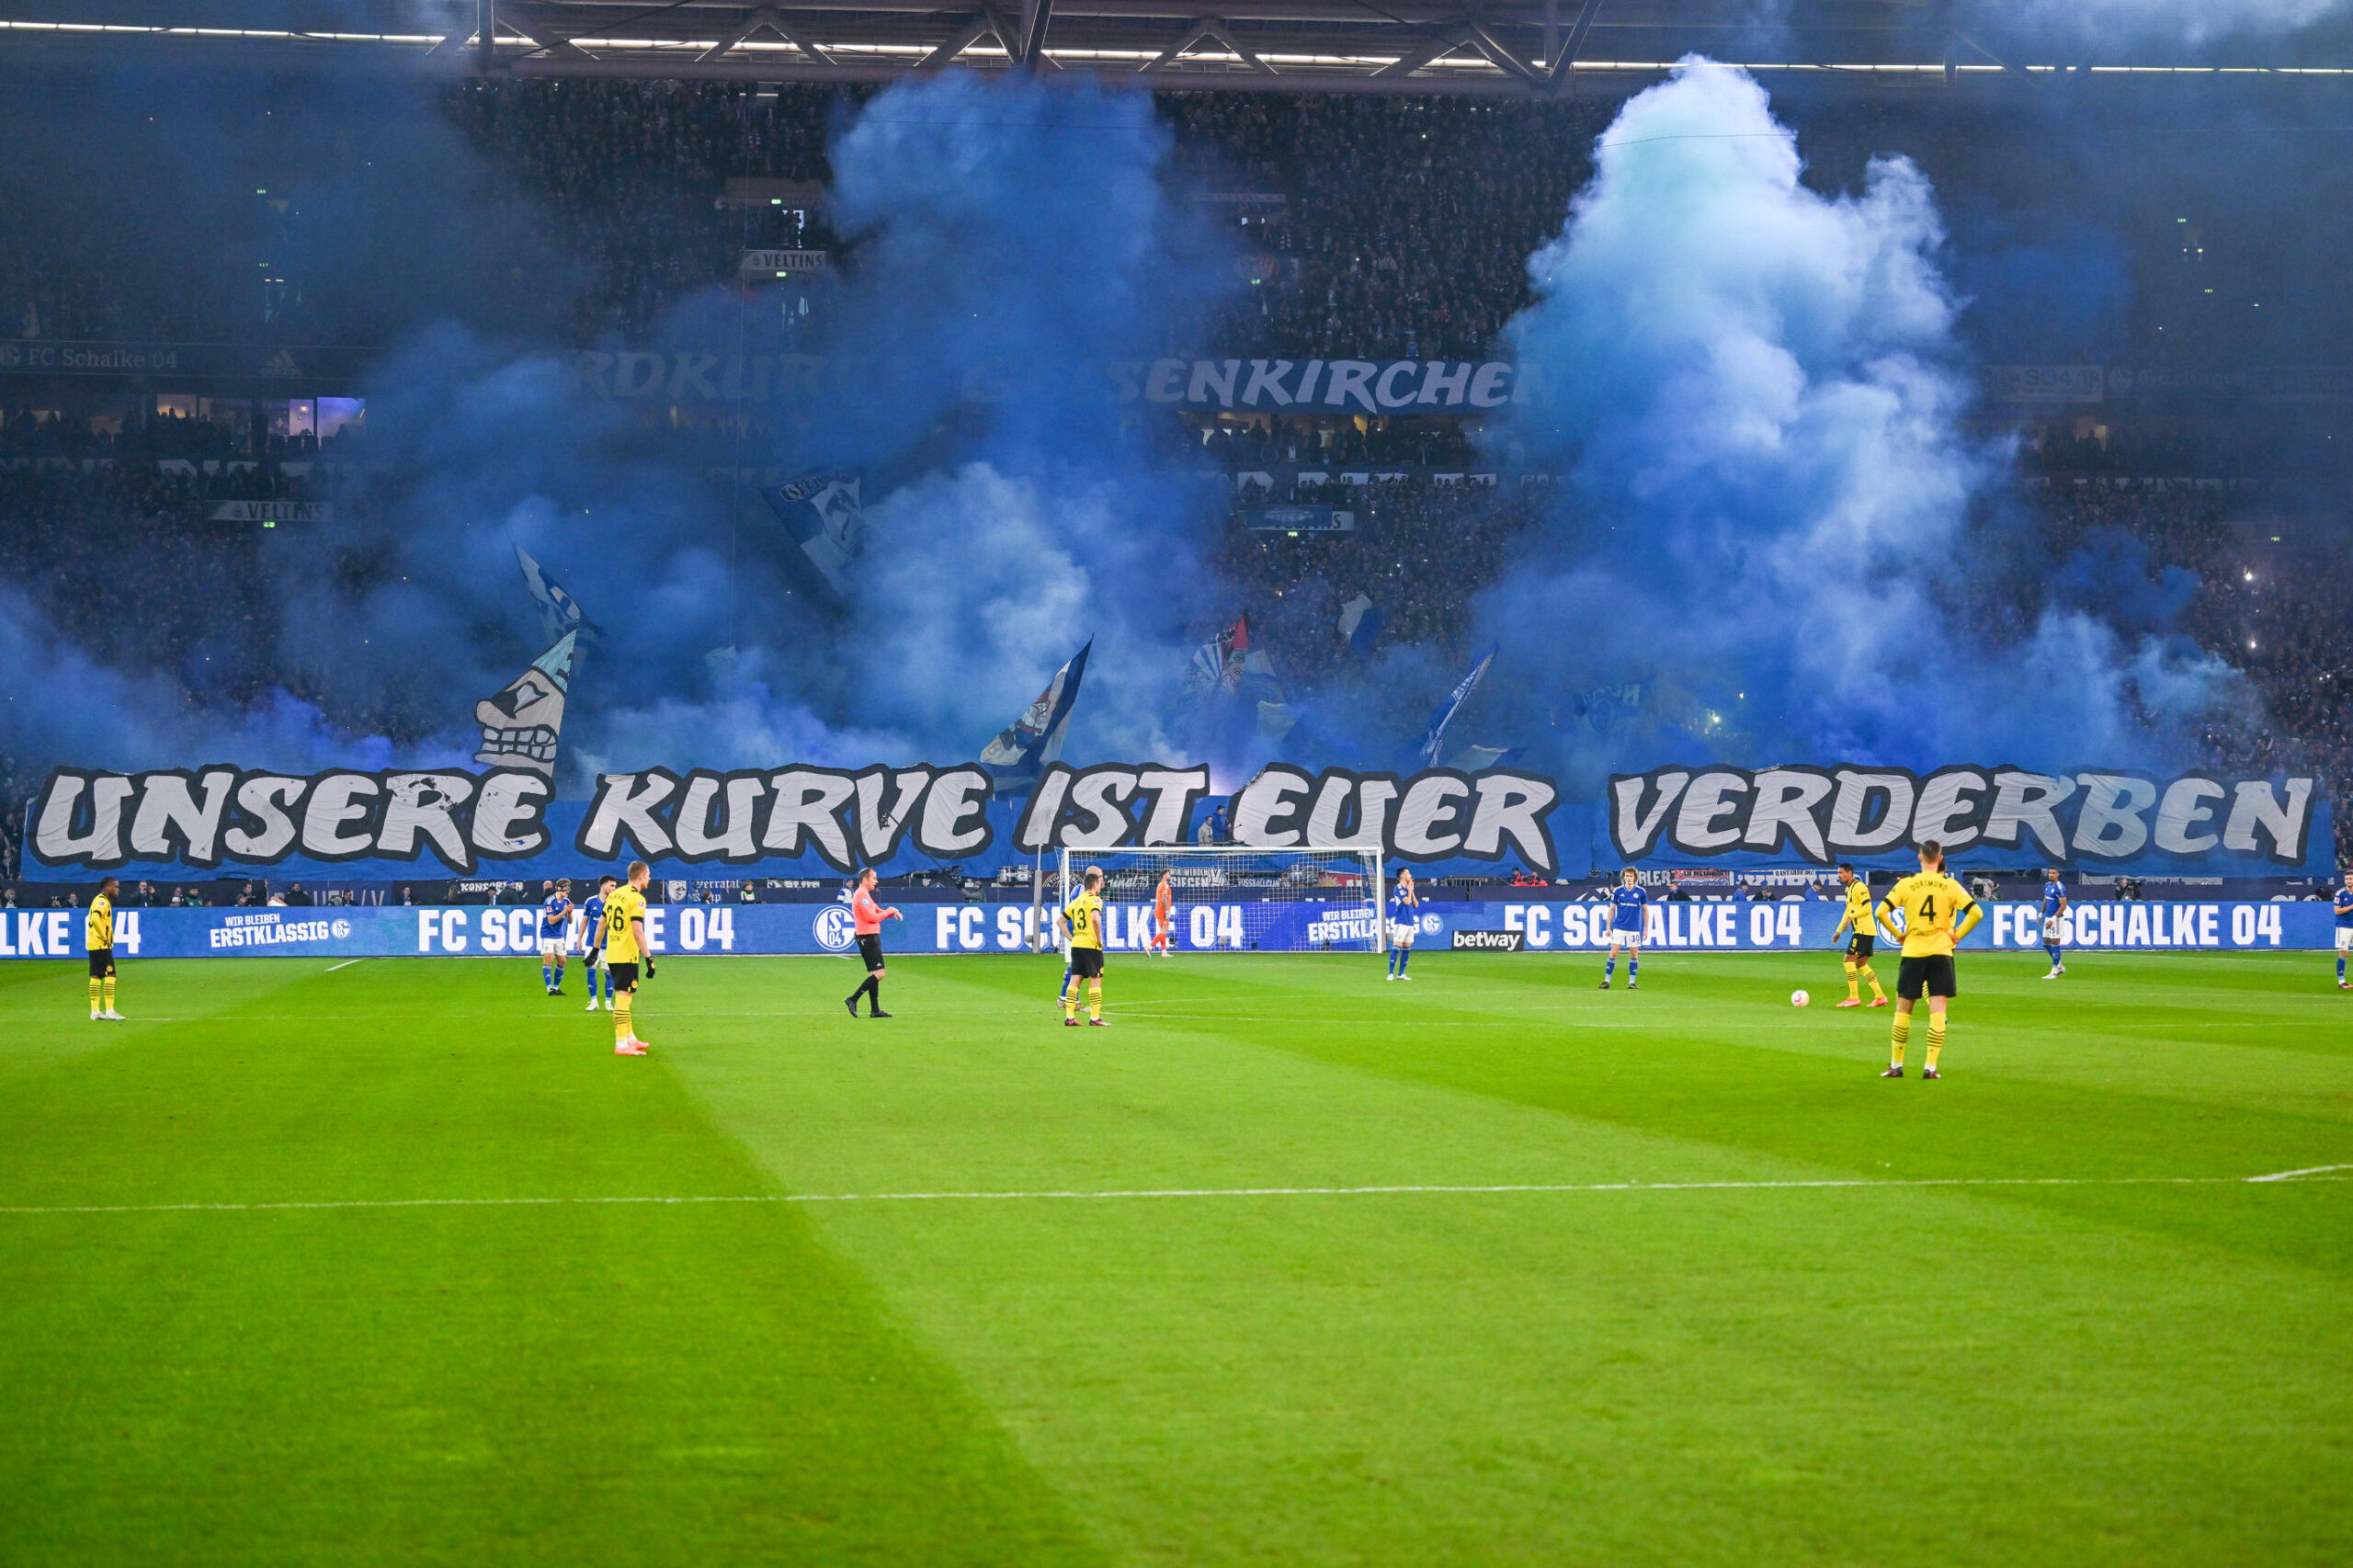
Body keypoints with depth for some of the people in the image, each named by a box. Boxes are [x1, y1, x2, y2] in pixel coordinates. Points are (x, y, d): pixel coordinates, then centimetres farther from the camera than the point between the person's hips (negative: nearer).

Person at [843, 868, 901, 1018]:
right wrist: (888, 912, -7)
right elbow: (871, 917, -20)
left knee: (875, 974, 10)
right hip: (868, 937, -11)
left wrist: (892, 911, 5)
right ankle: (853, 1000, -12)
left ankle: (875, 1010, 10)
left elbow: (877, 912, 24)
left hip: (871, 937, 11)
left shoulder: (865, 895, 21)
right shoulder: (862, 895, -13)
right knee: (878, 974, -14)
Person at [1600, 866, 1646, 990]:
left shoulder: (1641, 892, 0)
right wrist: (1608, 927, 3)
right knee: (1613, 953, -5)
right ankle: (1607, 980, 1)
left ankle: (1632, 982, 10)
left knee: (1634, 955, 2)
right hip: (1619, 927, 0)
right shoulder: (1617, 891, 1)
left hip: (1634, 928, 0)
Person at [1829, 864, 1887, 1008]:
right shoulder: (1848, 889, 18)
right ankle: (1880, 996, 14)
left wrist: (1850, 917, -24)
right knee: (1861, 964, 12)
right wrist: (1838, 931, 26)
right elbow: (1848, 911, 27)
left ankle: (1854, 997, -9)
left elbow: (1867, 908, -19)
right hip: (1860, 930, 10)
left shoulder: (1859, 887, -12)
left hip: (1863, 930, -10)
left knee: (1849, 960, -11)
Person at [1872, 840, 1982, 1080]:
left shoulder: (1906, 885, -1)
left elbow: (1881, 912, -7)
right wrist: (1957, 935, 4)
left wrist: (1898, 935, 5)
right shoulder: (1951, 886, -1)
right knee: (1937, 1011, 0)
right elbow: (1976, 912, -6)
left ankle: (1896, 1065, 14)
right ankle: (1930, 1067, -7)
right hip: (1941, 951, 0)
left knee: (1903, 1009, 11)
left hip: (1912, 952, 0)